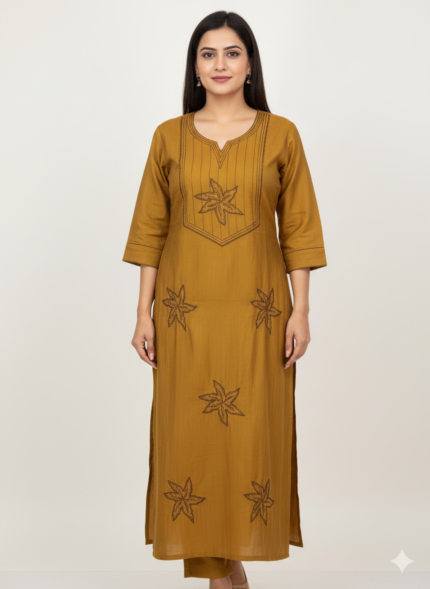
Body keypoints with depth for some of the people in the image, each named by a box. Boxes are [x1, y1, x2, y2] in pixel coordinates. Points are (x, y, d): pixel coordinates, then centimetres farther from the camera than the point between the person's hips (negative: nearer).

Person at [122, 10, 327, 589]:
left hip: (257, 309, -1)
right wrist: (144, 313, 1)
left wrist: (300, 310, -3)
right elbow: (150, 230, 5)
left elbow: (298, 228, 2)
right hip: (185, 309, 1)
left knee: (254, 429, 2)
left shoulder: (280, 134, 2)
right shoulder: (169, 136, 5)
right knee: (190, 430, 3)